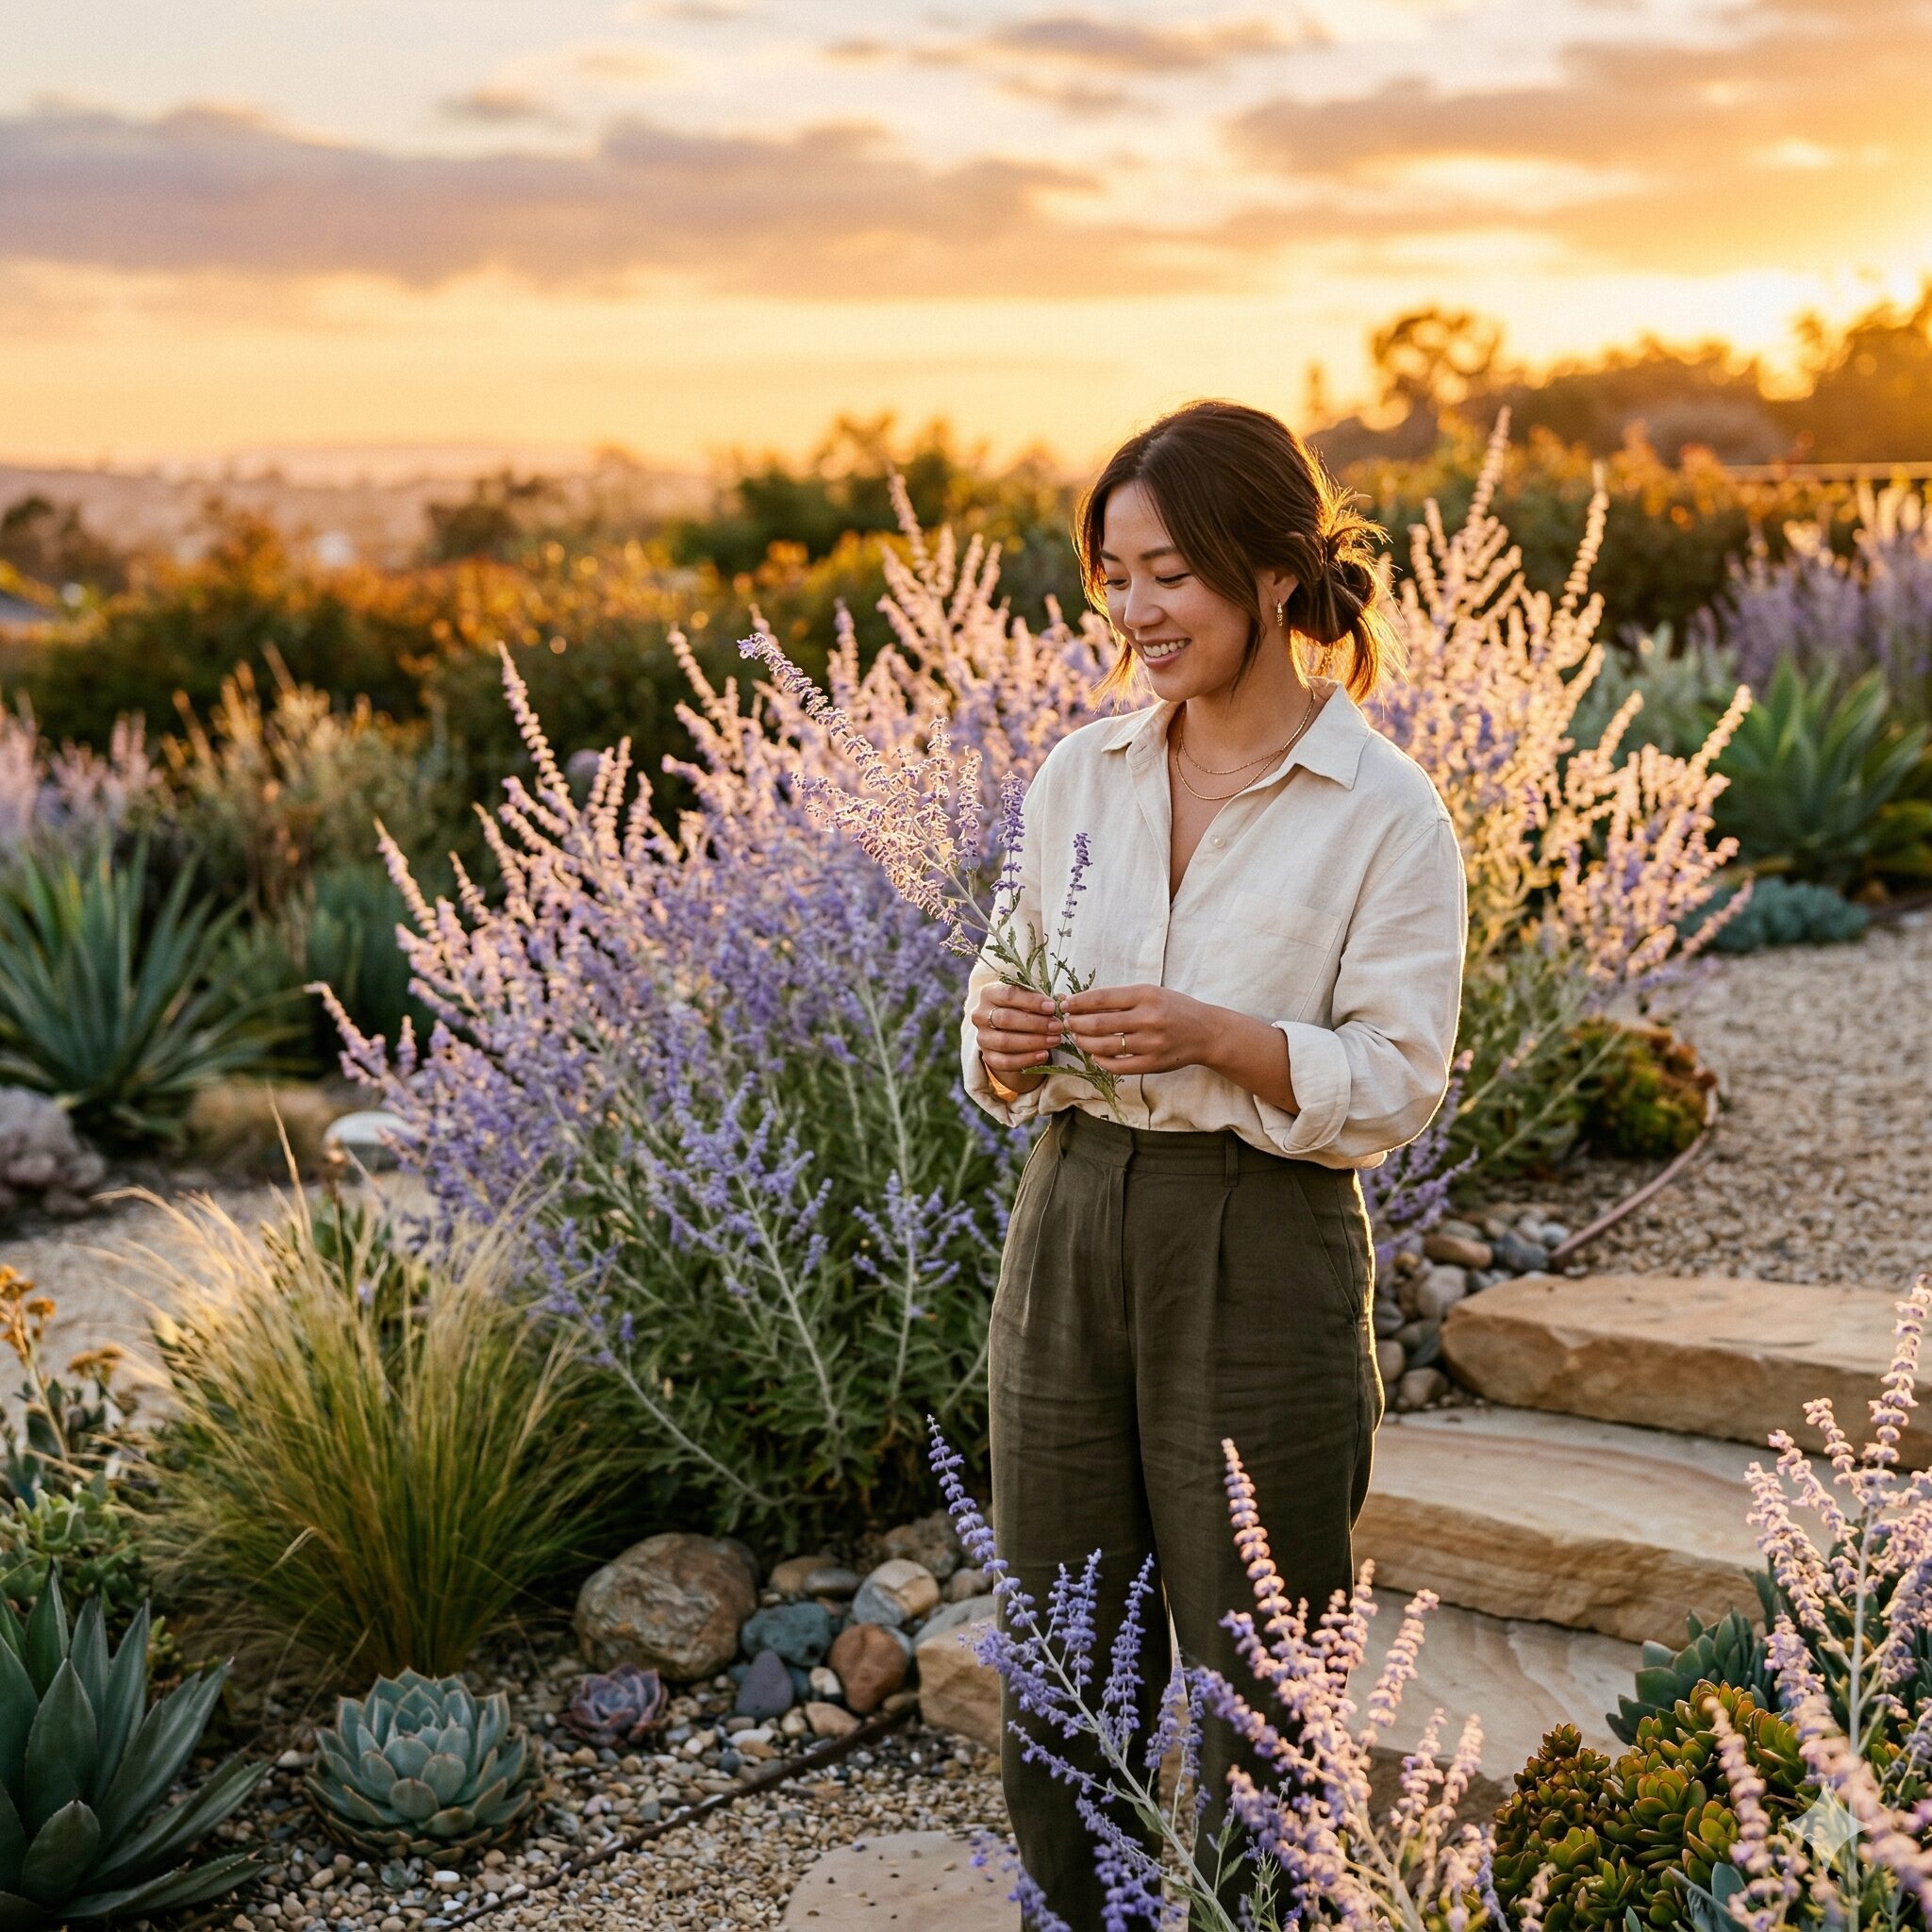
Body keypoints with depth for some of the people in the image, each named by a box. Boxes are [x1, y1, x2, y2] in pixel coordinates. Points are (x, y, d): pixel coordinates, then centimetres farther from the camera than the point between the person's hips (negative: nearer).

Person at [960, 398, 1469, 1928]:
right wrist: (1008, 1040, -13)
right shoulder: (1079, 777, 6)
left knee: (1259, 1694, 7)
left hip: (1265, 1257, -4)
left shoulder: (1386, 811, -8)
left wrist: (1212, 1035, -25)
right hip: (1074, 1230, 5)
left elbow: (1398, 1086, -10)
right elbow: (1008, 1072, 10)